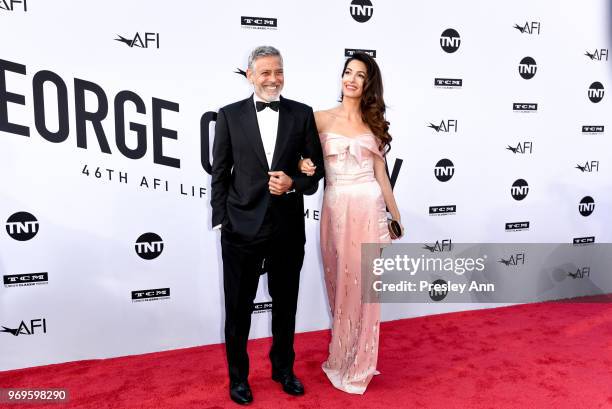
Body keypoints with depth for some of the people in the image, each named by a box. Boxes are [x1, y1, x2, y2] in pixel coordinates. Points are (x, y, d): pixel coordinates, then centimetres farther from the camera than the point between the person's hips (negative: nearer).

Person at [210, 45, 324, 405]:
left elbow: (316, 168, 5)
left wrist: (294, 183, -15)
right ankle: (238, 376, 30)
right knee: (239, 307, 11)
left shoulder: (302, 114, 3)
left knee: (286, 304, 17)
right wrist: (221, 220, -3)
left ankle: (283, 368, 38)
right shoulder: (230, 115, 1)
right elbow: (220, 173, 2)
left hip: (288, 227, 2)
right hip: (242, 227, -1)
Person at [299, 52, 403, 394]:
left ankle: (357, 363, 23)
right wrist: (303, 166, -16)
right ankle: (343, 358, 27)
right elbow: (306, 160, 8)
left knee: (363, 284, 6)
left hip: (369, 208, 1)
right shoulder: (323, 119, 2)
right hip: (336, 208, -1)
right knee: (340, 283, 8)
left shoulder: (375, 122, 7)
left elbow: (381, 173, 10)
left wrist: (395, 215, 10)